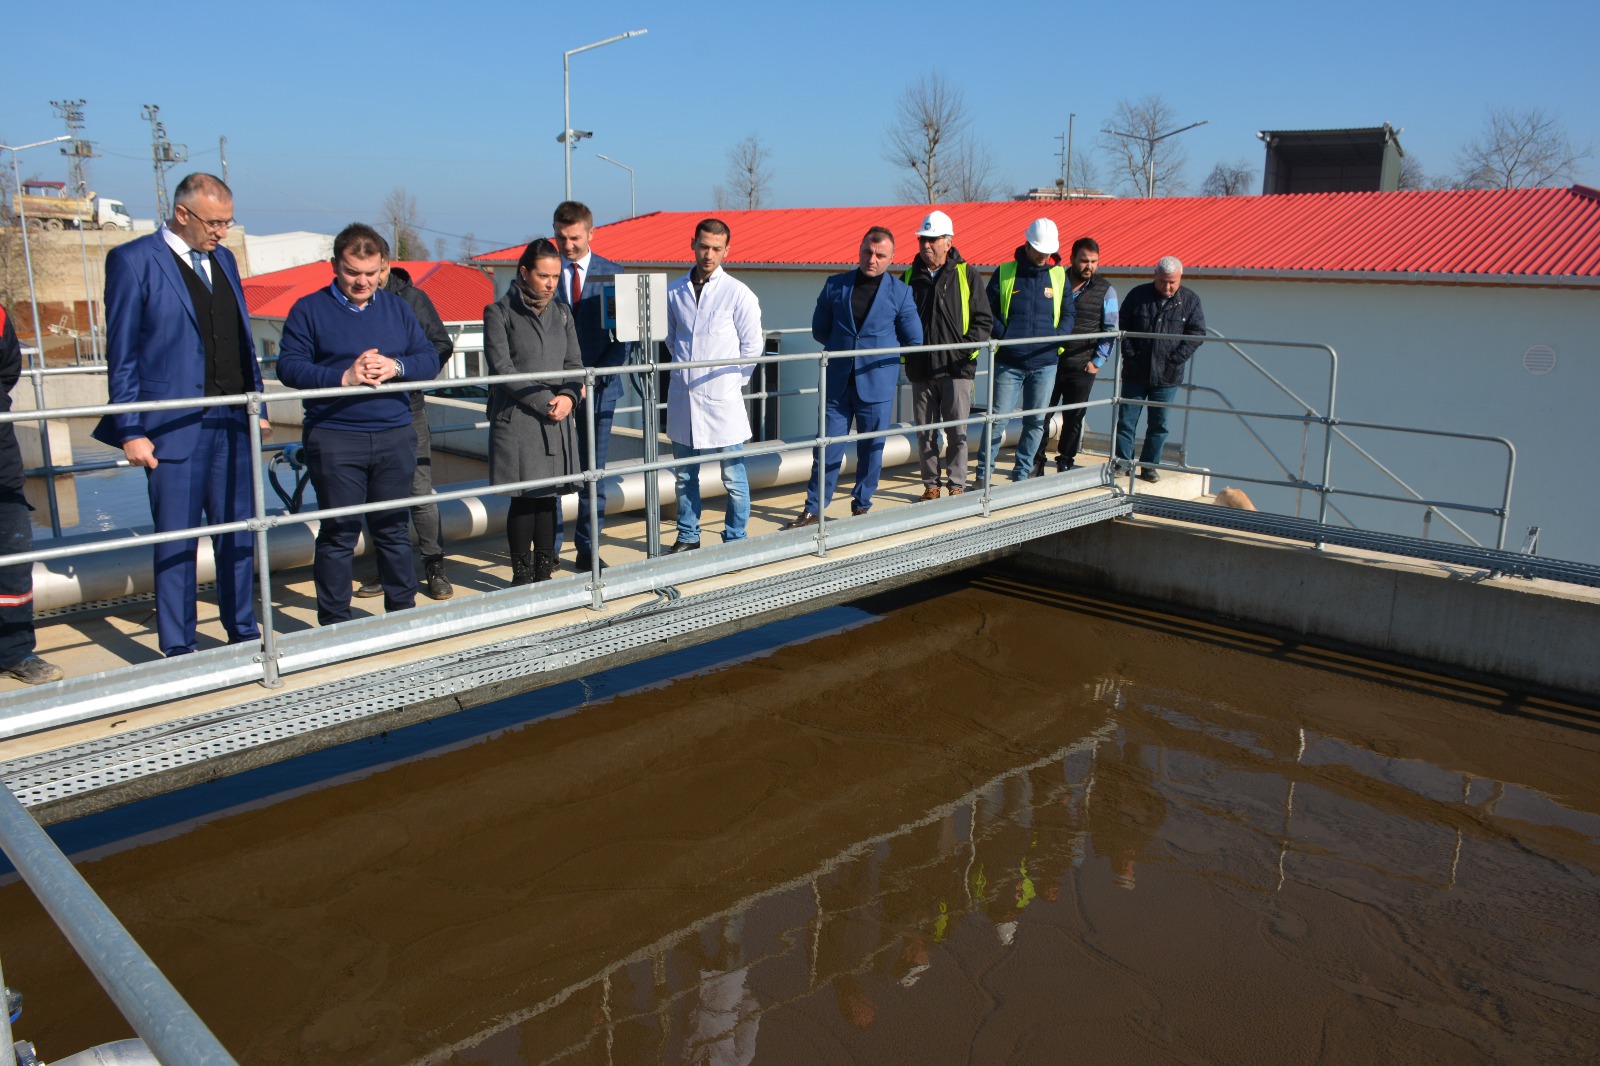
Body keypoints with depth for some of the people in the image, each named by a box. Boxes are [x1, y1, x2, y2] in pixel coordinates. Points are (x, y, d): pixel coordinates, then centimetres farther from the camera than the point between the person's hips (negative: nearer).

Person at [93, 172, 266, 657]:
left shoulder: (223, 259, 15)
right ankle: (178, 650, 13)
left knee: (238, 535, 11)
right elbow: (122, 355, -6)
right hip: (173, 428, -5)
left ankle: (243, 635, 23)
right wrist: (131, 431, -10)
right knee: (176, 543, 2)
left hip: (232, 422, 6)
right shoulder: (133, 260, -4)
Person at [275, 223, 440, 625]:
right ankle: (334, 622, 11)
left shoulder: (397, 308, 13)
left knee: (393, 528, 12)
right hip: (334, 438, -3)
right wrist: (343, 377, -20)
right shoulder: (309, 310, 1)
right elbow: (289, 366, -8)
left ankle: (403, 611, 24)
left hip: (395, 436, 4)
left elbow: (429, 358, 7)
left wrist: (396, 367, -13)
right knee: (339, 532, 1)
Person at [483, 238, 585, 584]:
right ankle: (522, 576, 8)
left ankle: (544, 572, 15)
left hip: (558, 420, 4)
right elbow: (502, 369, -9)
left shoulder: (561, 312, 14)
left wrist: (568, 396, -8)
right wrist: (545, 402, -13)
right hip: (516, 419, -4)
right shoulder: (499, 313, -1)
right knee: (525, 499, -3)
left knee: (548, 497, 7)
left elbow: (575, 363, 13)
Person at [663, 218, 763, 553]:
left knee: (733, 478, 2)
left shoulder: (738, 294, -5)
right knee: (684, 476, 14)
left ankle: (735, 541, 16)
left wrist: (733, 383, 1)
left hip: (722, 399, -4)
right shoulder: (674, 291, 5)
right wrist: (685, 368, 9)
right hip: (682, 397, 4)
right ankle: (687, 537, 28)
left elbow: (753, 346, 0)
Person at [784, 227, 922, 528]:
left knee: (871, 451, 8)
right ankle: (813, 511, 10)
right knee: (827, 449, 2)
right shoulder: (835, 286, 4)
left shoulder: (900, 292, -1)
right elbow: (820, 330, 14)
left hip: (876, 385, -1)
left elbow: (914, 341, 6)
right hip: (838, 383, 1)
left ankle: (862, 507, 23)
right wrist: (845, 348, 8)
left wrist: (878, 353, 9)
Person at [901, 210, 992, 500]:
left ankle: (957, 485, 10)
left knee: (957, 431, 0)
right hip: (920, 369, 3)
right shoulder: (910, 277, 11)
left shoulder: (967, 275, 2)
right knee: (924, 431, 7)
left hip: (956, 368, -3)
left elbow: (984, 319, 2)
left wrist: (965, 347, -12)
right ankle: (931, 484, 17)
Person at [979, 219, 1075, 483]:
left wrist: (1058, 336, -6)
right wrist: (1003, 335, -12)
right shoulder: (1005, 273, 2)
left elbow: (1068, 313, 13)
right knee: (998, 419, -4)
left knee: (1036, 422, 8)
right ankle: (984, 470, 9)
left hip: (1045, 362, 3)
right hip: (1009, 362, -3)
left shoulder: (1059, 275, 9)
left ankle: (1021, 473, 19)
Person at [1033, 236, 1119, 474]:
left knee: (1074, 418, 7)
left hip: (1082, 367, 0)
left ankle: (1065, 462, 20)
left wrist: (1098, 361, -2)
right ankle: (1036, 462, 12)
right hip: (1049, 363, 1)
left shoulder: (1105, 291, 2)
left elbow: (1110, 330, 5)